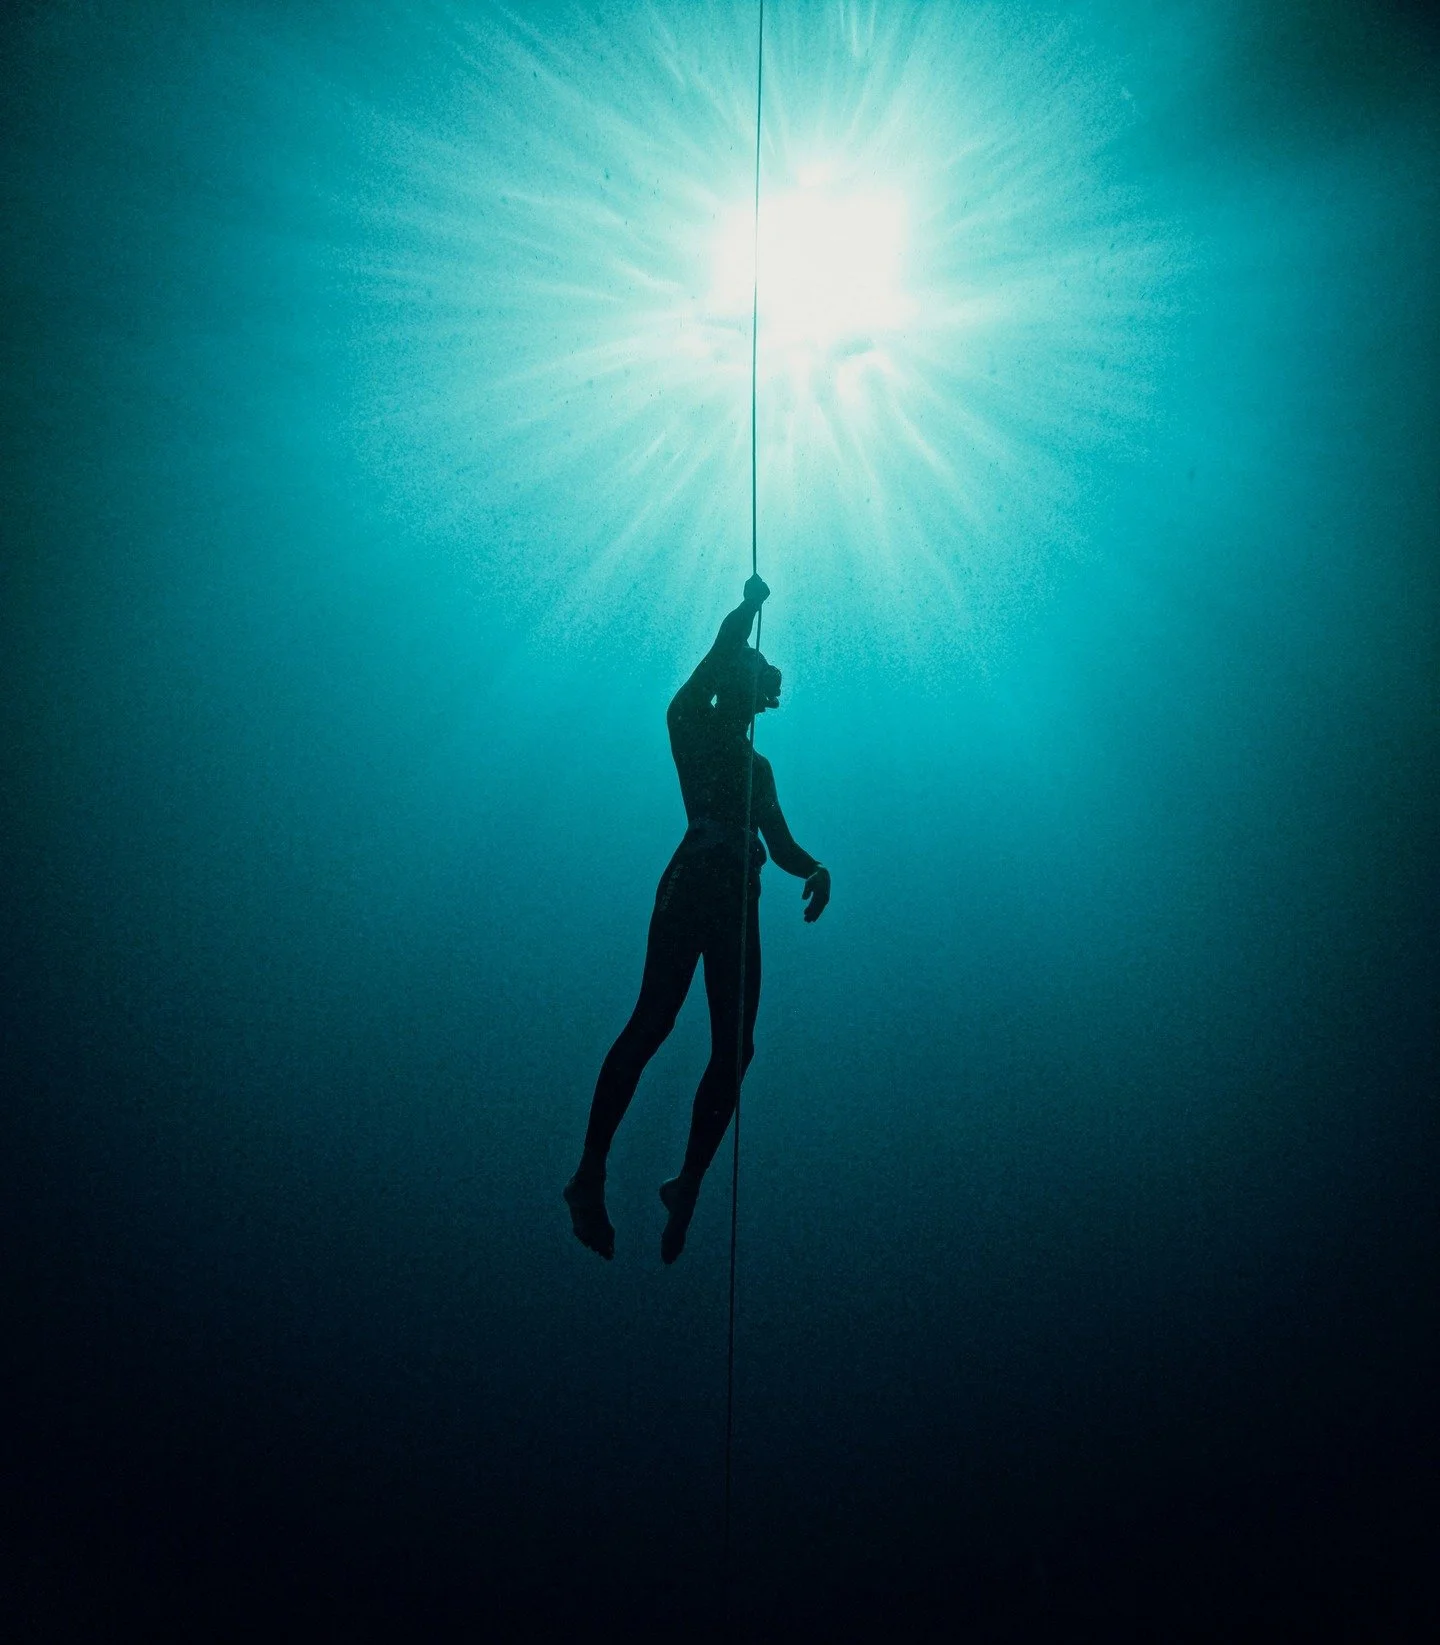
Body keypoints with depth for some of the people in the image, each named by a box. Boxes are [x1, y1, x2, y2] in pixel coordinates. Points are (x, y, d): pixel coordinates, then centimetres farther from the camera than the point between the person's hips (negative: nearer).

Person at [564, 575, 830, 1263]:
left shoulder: (757, 765, 28)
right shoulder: (690, 725, 10)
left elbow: (781, 842, 21)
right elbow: (725, 648, -5)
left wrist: (815, 869, 2)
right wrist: (752, 604, 9)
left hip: (739, 904, 7)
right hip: (691, 888, -7)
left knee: (735, 1044, 0)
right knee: (654, 1018, -19)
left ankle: (688, 1184, 7)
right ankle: (590, 1174, -20)